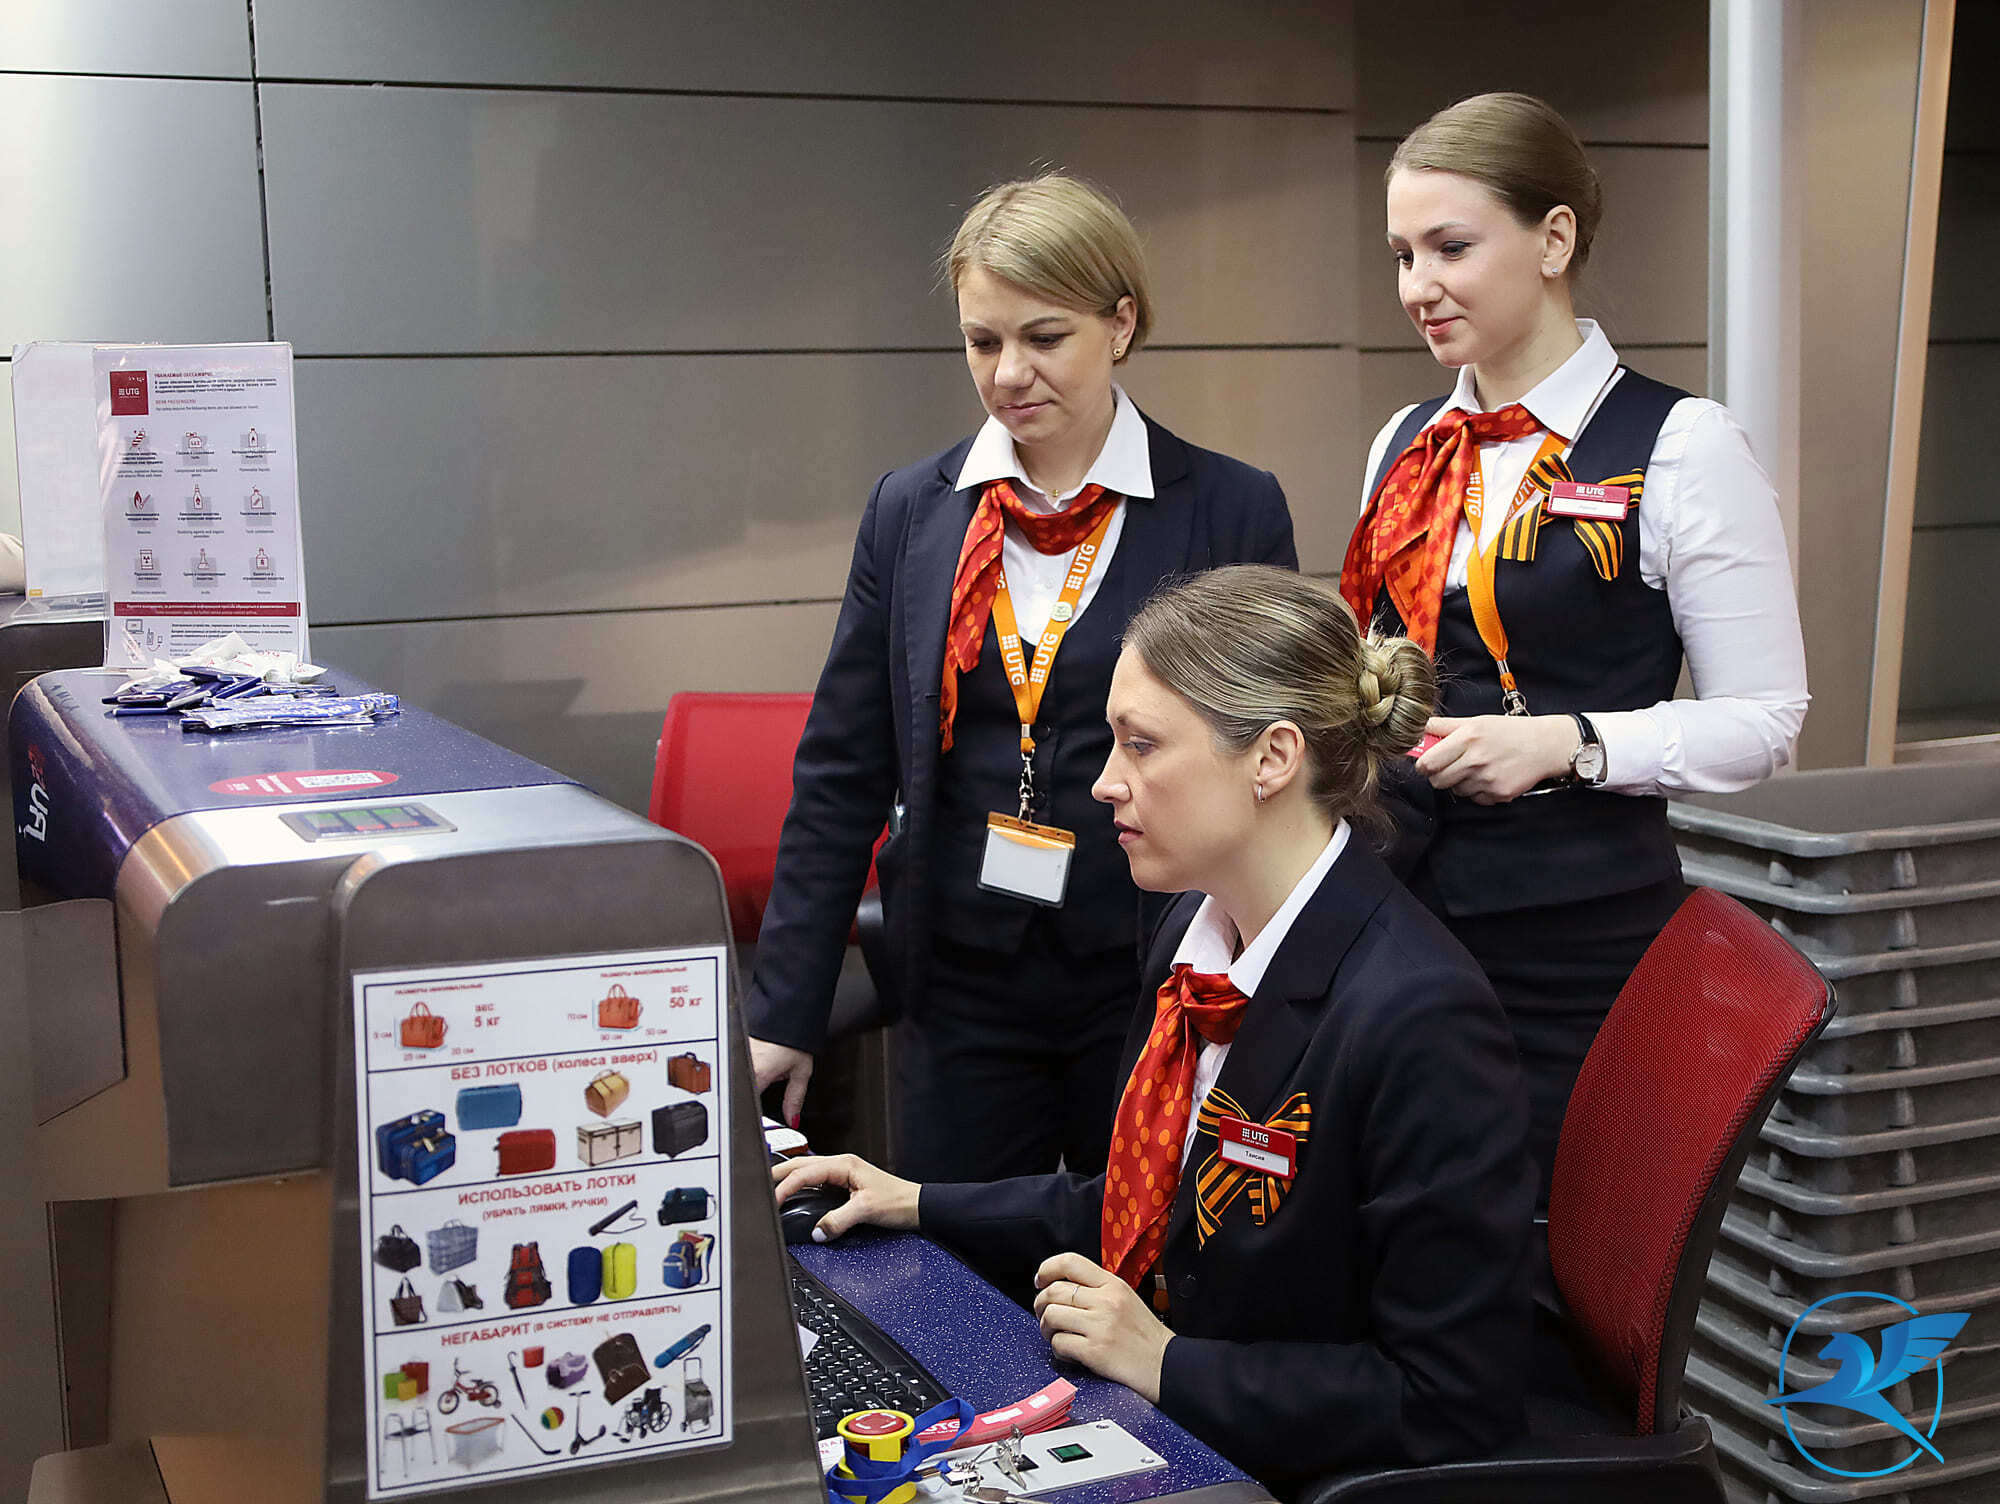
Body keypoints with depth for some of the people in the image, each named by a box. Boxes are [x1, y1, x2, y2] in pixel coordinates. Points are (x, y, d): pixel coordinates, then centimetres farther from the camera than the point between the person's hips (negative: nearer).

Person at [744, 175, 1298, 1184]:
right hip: (962, 986, 2)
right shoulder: (909, 512, 4)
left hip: (1152, 985, -2)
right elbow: (842, 778, 6)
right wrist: (783, 1012, 3)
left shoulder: (1233, 512, -3)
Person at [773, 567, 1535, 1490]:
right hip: (1140, 1418, 7)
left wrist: (1166, 1361, -20)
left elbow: (1453, 1406, -21)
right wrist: (917, 1206, 11)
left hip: (1280, 1473, -7)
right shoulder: (1195, 929, 2)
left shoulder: (1421, 1017, -25)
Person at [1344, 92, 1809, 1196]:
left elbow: (1764, 722, -6)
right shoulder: (1408, 447, 11)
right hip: (1396, 904, 5)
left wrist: (1570, 743, -18)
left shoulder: (1681, 448, -6)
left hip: (1573, 938, -5)